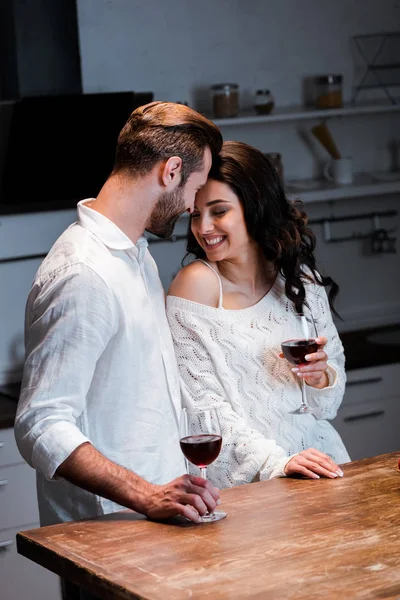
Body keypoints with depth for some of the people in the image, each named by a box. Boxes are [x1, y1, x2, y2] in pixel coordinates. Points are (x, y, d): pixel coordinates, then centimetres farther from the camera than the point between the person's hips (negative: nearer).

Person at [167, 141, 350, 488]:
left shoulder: (301, 279, 9)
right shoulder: (196, 283, -5)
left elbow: (329, 407, 14)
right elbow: (203, 403, -10)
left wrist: (321, 377, -8)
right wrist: (275, 463, -19)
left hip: (318, 466, 4)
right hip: (244, 482, -4)